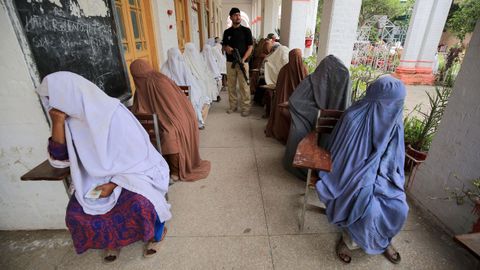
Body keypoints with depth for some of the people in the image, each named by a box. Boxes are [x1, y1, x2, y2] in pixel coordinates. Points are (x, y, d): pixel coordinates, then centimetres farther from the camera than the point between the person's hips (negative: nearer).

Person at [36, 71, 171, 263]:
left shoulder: (114, 113, -21)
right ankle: (112, 239, 15)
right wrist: (58, 123, -16)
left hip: (131, 171, -5)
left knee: (139, 204, -30)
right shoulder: (72, 118, -3)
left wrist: (113, 184, -21)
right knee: (76, 213, -15)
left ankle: (155, 232, 6)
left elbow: (139, 156, -17)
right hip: (97, 175, 6)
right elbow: (58, 159, -5)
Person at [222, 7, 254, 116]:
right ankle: (233, 106, 21)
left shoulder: (246, 30, 0)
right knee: (231, 86, 8)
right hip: (230, 62, 4)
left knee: (244, 86, -3)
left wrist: (243, 59, -16)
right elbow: (224, 45, 16)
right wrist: (226, 48, -9)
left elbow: (250, 47, -3)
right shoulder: (227, 32, 9)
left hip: (242, 62, -3)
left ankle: (245, 107, 6)